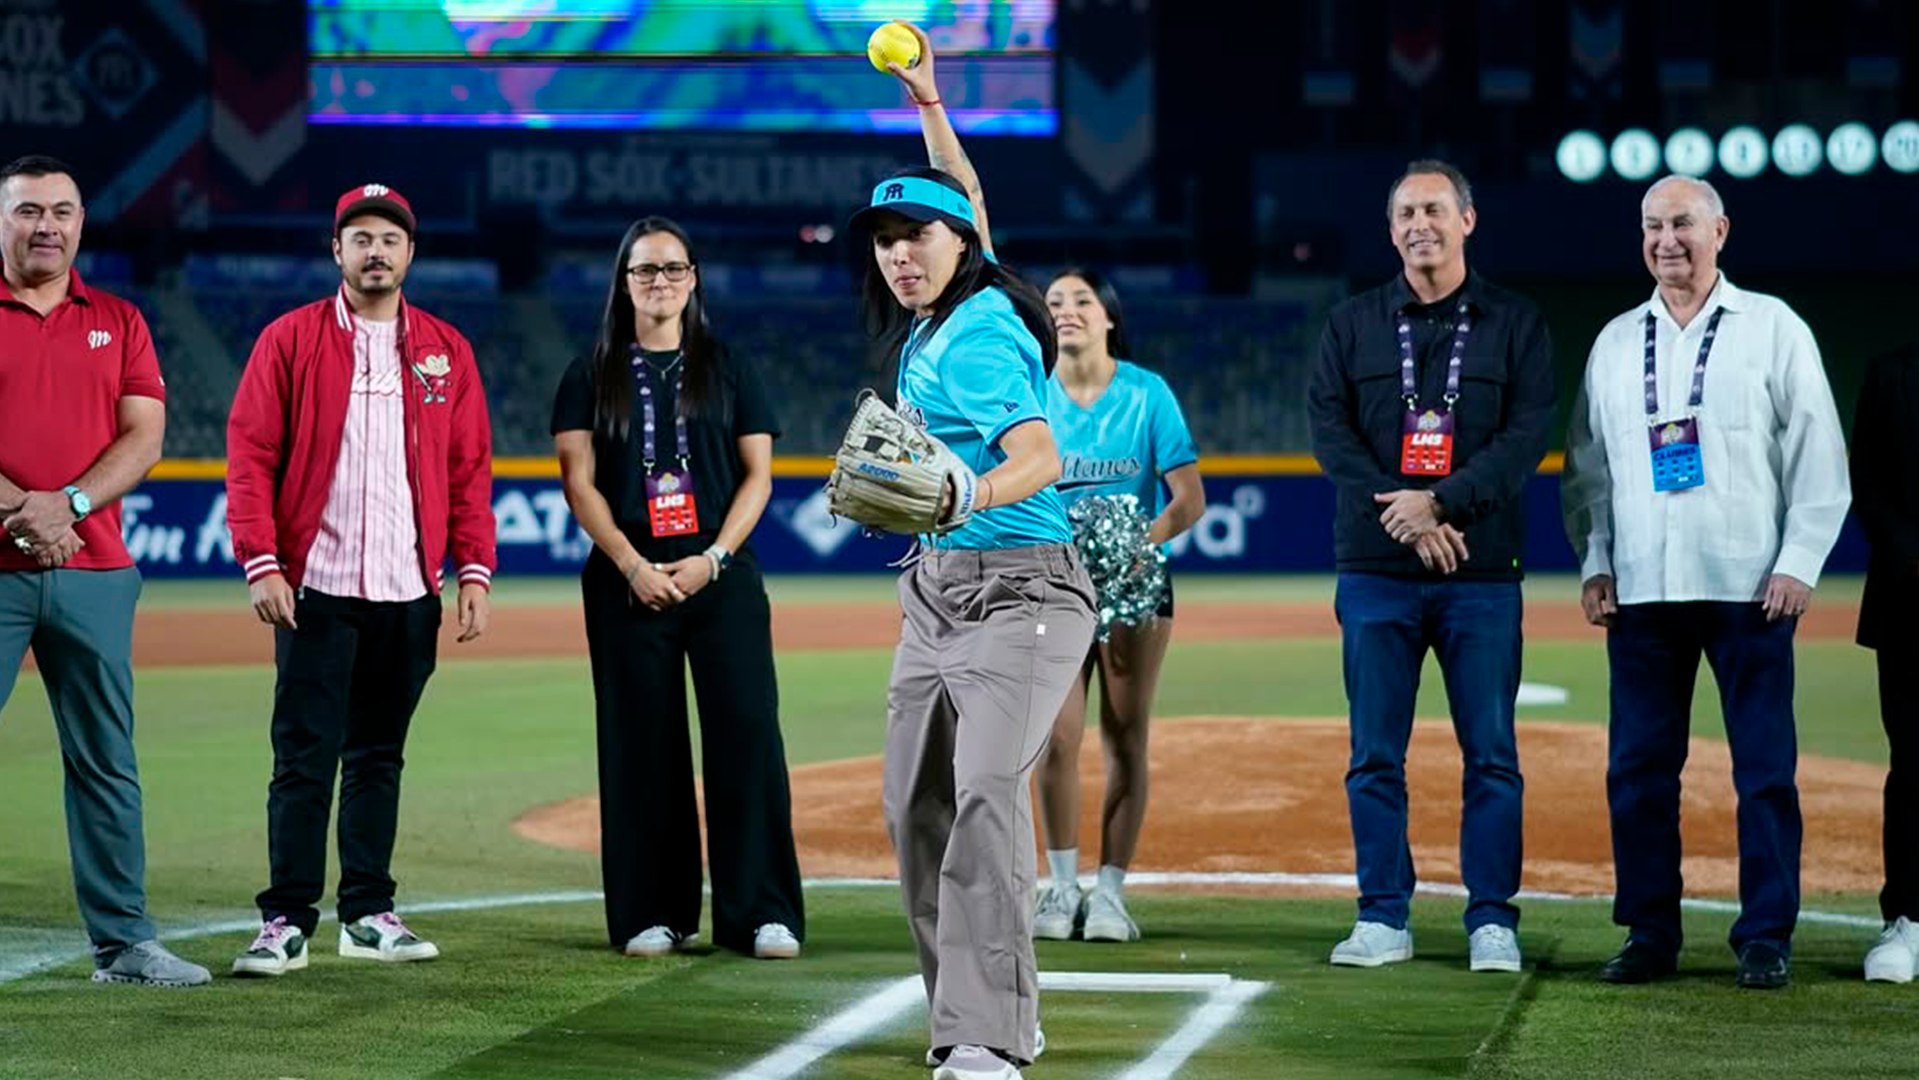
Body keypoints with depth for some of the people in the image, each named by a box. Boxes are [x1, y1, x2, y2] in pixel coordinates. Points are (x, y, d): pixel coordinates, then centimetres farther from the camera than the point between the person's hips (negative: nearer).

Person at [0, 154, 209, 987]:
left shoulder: (118, 322, 13)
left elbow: (143, 435, 4)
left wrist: (69, 503, -12)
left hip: (94, 572, 3)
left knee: (106, 761, 5)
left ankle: (123, 943, 10)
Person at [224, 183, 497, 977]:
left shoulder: (445, 351, 10)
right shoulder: (290, 340, 2)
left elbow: (469, 468, 9)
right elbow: (250, 454, -2)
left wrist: (475, 570, 1)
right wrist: (260, 563, -12)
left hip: (410, 593, 3)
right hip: (316, 587, -3)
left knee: (379, 756, 9)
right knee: (304, 759, -5)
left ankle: (369, 913, 16)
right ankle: (286, 922, -3)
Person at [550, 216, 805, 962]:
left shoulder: (729, 370, 11)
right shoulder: (592, 377, 9)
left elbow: (758, 474, 6)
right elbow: (580, 482, 1)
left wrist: (712, 559, -8)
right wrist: (634, 567, -12)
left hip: (723, 573, 0)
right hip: (628, 578, 0)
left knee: (747, 733, -8)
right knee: (642, 745, 0)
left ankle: (761, 913, -7)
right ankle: (653, 914, 5)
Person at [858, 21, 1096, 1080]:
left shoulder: (979, 337, -14)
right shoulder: (935, 317, 11)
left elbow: (1039, 458, -29)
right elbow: (968, 200, 31)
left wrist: (966, 496, -49)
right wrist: (927, 102, 38)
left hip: (1017, 592, -10)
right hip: (934, 594, 10)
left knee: (987, 794, -23)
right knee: (917, 810, 5)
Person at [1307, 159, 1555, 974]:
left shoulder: (1514, 323, 7)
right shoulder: (1352, 325, 11)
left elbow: (1528, 433, -3)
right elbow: (1329, 428, 1)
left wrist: (1441, 502, -15)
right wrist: (1402, 518, -12)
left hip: (1482, 573, -1)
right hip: (1376, 572, 1)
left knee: (1491, 753, -1)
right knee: (1375, 754, 1)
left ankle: (1492, 921, 4)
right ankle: (1384, 920, 7)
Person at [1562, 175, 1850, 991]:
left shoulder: (1772, 328, 4)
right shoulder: (1615, 342, 14)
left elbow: (1818, 455, 1)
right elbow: (1587, 464, 17)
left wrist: (1799, 562, -7)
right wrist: (1594, 563, 6)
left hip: (1748, 587, -3)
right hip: (1641, 590, 3)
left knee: (1764, 766, -2)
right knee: (1637, 768, 3)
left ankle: (1766, 936, 3)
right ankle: (1650, 933, 10)